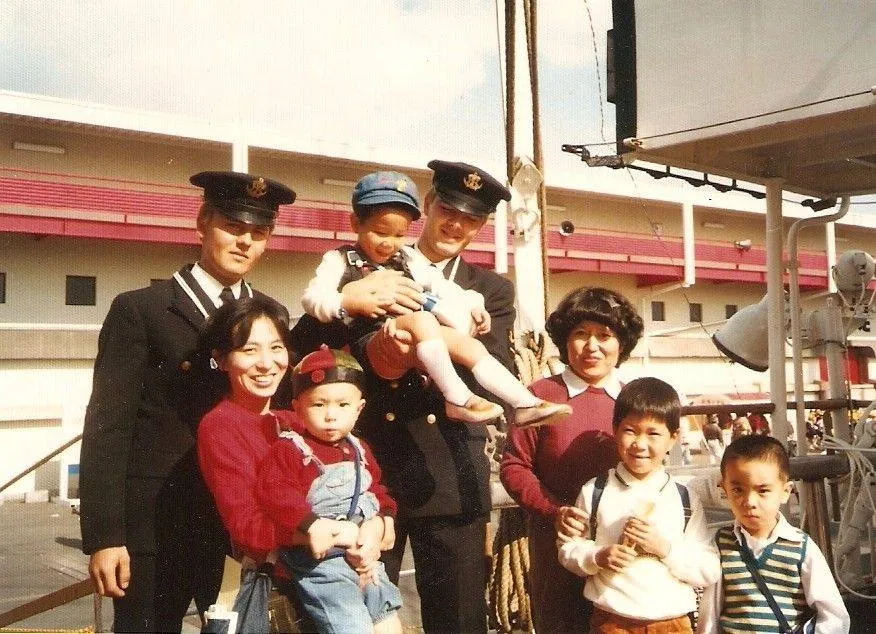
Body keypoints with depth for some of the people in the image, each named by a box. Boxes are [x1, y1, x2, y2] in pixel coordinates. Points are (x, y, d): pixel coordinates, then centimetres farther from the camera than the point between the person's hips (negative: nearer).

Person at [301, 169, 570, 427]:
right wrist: (349, 303, -22)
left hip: (412, 345, 6)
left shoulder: (408, 259, 24)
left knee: (471, 346, -14)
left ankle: (525, 404, -17)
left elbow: (442, 287, 19)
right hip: (371, 342, -6)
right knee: (423, 320, -34)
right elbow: (312, 298, -5)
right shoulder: (340, 260, 9)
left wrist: (472, 305, 2)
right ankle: (458, 398, -35)